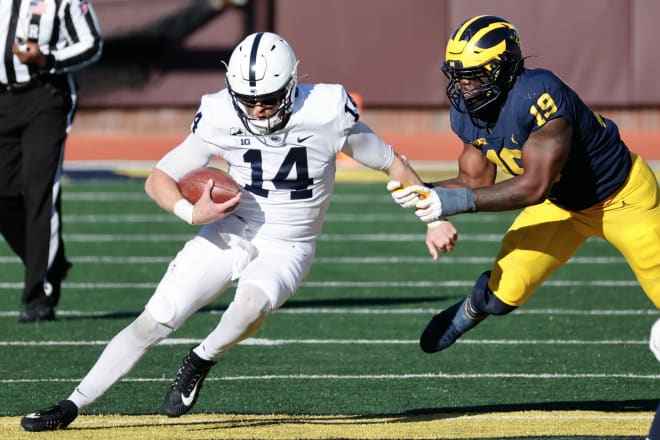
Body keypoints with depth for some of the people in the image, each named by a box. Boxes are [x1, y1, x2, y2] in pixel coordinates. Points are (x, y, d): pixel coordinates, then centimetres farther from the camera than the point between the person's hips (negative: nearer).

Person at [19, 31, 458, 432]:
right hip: (230, 233, 2)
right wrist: (191, 213, -23)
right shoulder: (222, 118, -13)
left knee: (251, 305, -35)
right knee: (154, 321, -10)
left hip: (287, 250, -2)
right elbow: (159, 179, -4)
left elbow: (392, 163, -3)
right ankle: (71, 406, -1)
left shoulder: (328, 112, -17)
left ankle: (200, 361, -5)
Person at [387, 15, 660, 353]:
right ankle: (471, 311, 33)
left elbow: (535, 186, -38)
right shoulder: (467, 111, -12)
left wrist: (459, 202, -40)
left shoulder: (537, 97, -37)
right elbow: (475, 182, -4)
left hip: (623, 197, -6)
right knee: (502, 293, -1)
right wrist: (423, 192, -22)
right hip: (561, 204, 6)